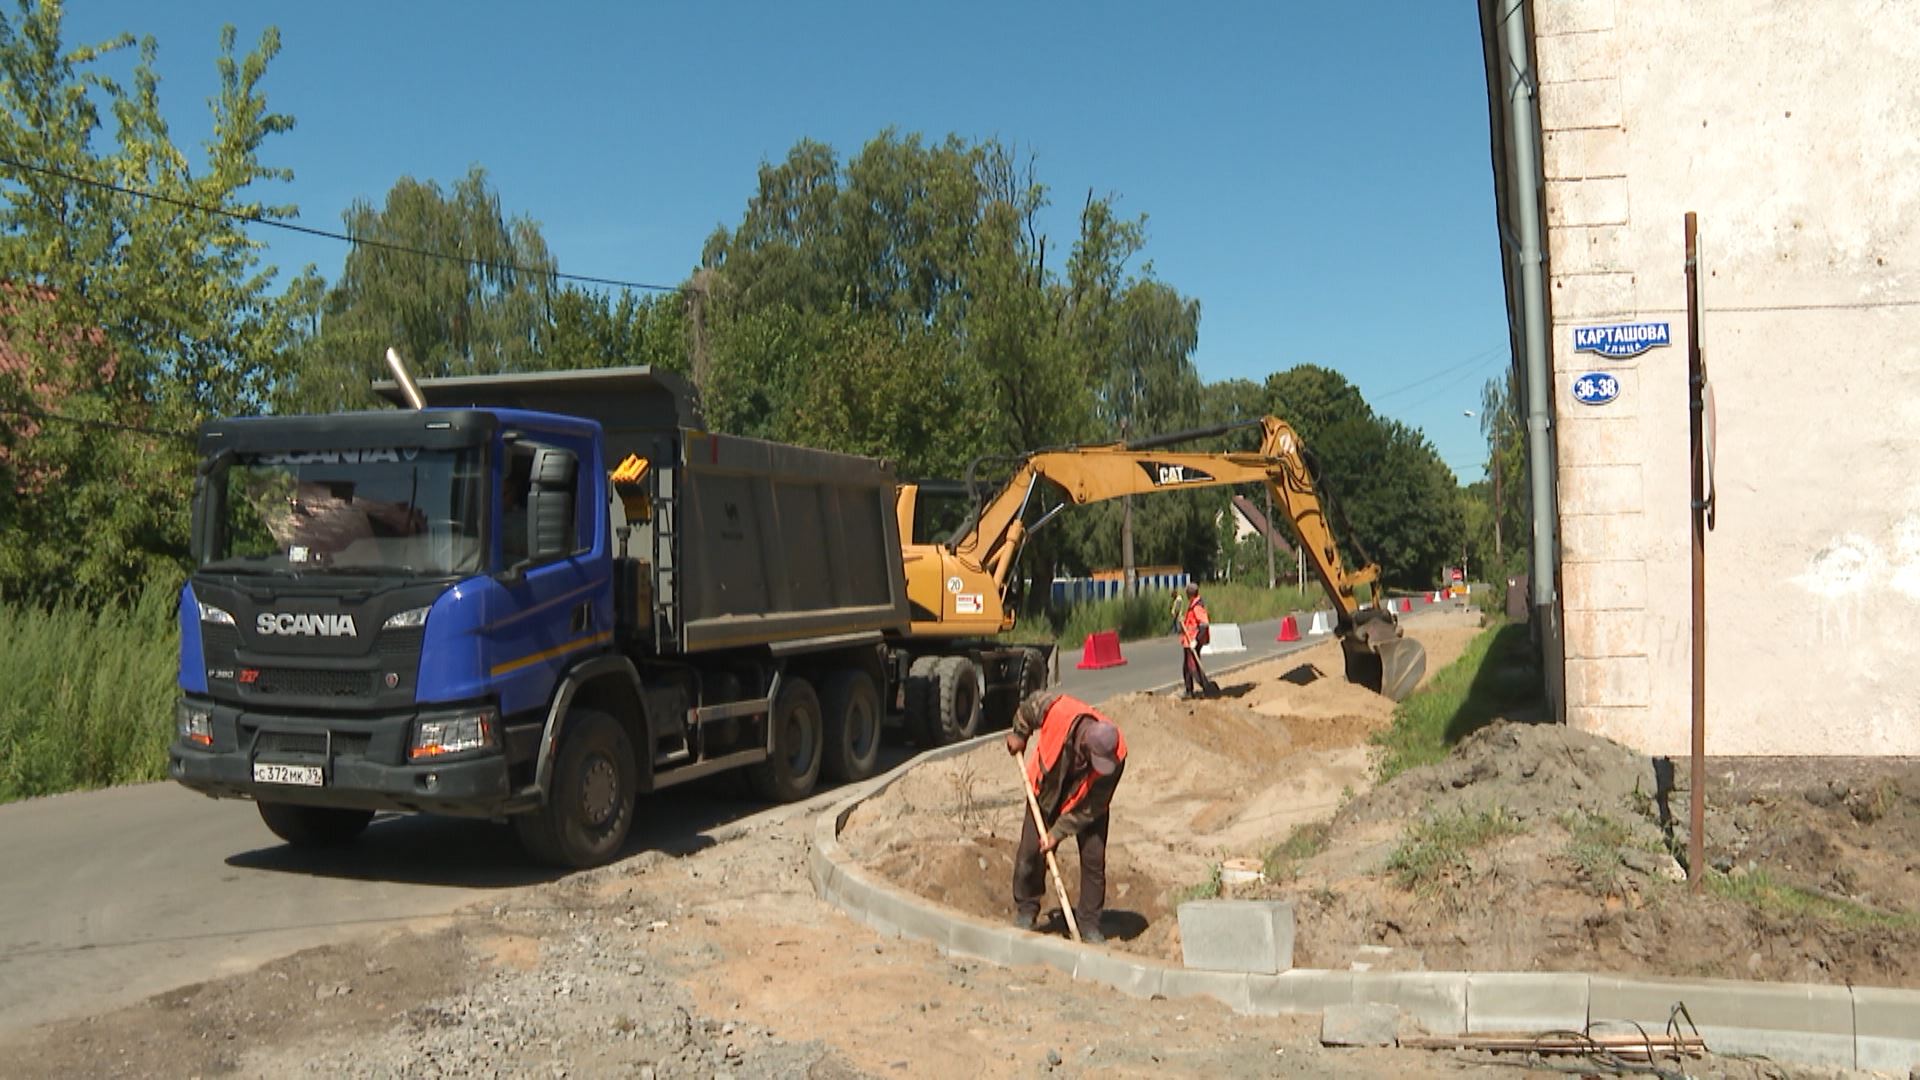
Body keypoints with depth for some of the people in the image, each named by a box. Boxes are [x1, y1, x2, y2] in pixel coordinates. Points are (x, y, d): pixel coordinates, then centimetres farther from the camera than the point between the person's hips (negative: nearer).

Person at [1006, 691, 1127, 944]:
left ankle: (1089, 924, 9)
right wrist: (1019, 735, 3)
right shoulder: (1058, 710, -38)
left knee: (1093, 859, -5)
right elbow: (1031, 703, -12)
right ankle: (1025, 911, 20)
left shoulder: (1115, 756, -34)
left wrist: (1058, 832, -21)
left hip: (1086, 802, -1)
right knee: (1030, 853, 1)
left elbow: (1092, 807, -23)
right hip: (1047, 791, 1)